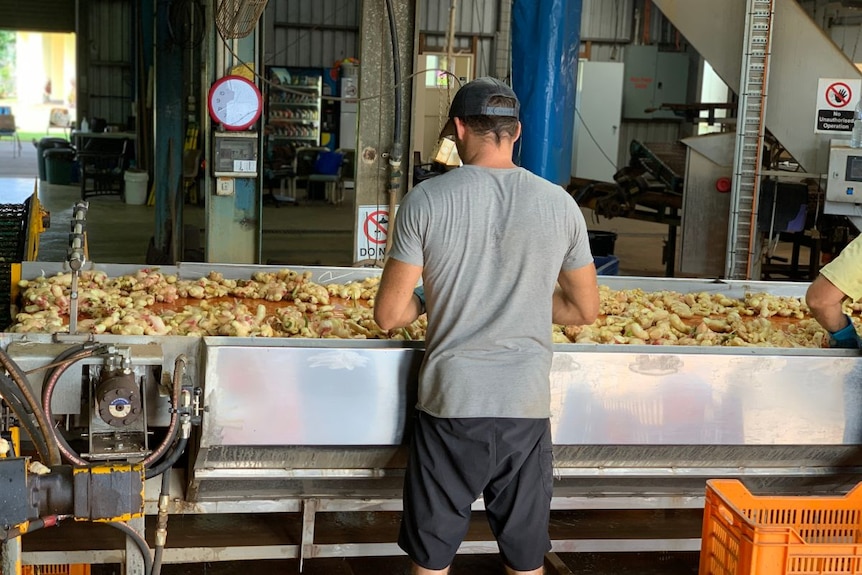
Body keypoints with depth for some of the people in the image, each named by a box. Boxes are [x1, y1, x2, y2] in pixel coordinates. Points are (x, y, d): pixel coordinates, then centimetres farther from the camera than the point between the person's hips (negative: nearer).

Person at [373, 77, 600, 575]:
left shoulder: (427, 199, -8)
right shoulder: (560, 203, -1)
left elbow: (390, 315, -5)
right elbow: (586, 310, 9)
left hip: (451, 404, -2)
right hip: (528, 407, 2)